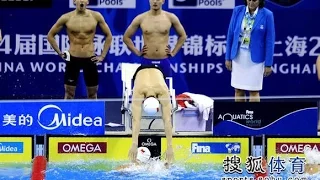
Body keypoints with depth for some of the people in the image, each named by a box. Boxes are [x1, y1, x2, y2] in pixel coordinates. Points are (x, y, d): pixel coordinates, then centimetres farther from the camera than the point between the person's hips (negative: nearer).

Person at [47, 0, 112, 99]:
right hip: (72, 59, -1)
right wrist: (59, 53, 2)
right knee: (69, 93, 3)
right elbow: (50, 35, 6)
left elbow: (109, 35, 8)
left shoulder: (96, 16, -4)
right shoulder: (66, 17, -6)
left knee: (93, 93, 8)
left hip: (90, 59, 1)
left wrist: (103, 55, 4)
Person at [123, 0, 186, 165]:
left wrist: (173, 52, -2)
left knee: (166, 100, 4)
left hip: (164, 62, 0)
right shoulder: (140, 19, -9)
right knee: (139, 100, 1)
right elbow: (126, 37, 1)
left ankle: (167, 135, 14)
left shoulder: (171, 18, -9)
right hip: (146, 62, 0)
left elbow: (183, 35, 4)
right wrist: (137, 52, -4)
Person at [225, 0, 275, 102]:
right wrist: (228, 57, 4)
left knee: (254, 91, 1)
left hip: (255, 58, -3)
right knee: (238, 90, 8)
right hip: (238, 56, 3)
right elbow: (230, 34, 5)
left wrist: (268, 64, -8)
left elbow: (270, 41, -6)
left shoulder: (267, 15, -9)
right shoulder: (238, 11, -2)